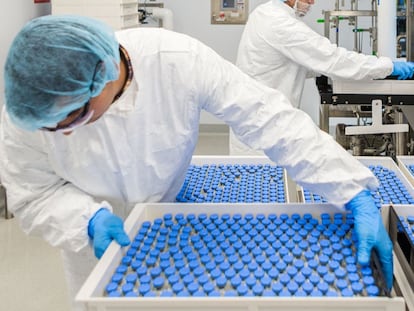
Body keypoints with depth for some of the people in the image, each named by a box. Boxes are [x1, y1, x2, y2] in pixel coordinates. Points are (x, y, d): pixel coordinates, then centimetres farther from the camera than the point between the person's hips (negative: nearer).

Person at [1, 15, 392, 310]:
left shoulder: (180, 61, -33)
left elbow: (271, 119, -32)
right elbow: (34, 195, -16)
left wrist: (358, 200, -36)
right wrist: (90, 220, -36)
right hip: (94, 240, 0)